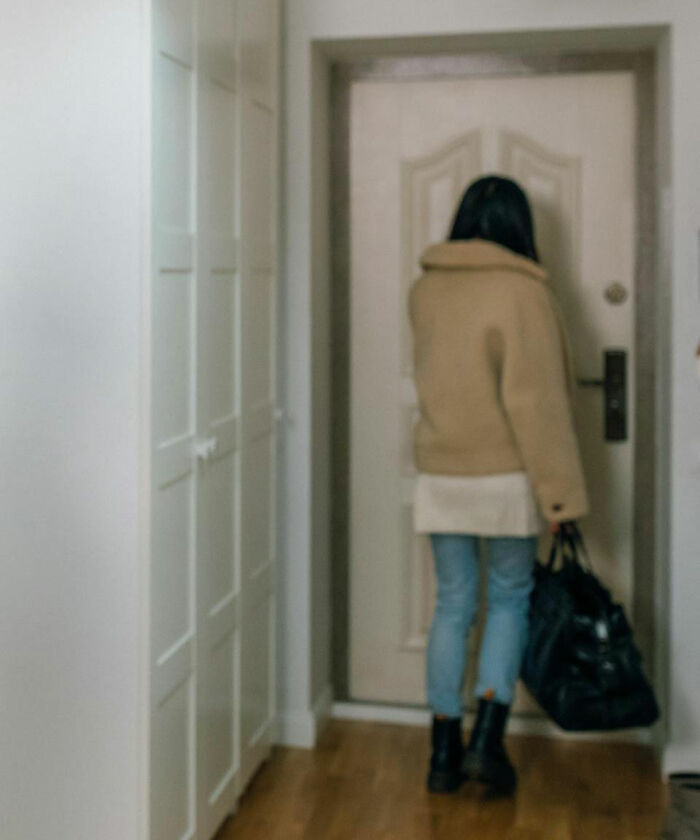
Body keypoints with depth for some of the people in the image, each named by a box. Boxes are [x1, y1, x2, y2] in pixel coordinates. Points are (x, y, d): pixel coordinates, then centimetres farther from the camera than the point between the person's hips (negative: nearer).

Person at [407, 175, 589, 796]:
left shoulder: (424, 290, 4)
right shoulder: (522, 291, -13)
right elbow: (536, 400, -17)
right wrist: (561, 490, -14)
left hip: (439, 475, 4)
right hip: (504, 475, -4)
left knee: (452, 606, 11)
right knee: (509, 600, 12)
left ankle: (446, 754, 15)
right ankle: (487, 739, 2)